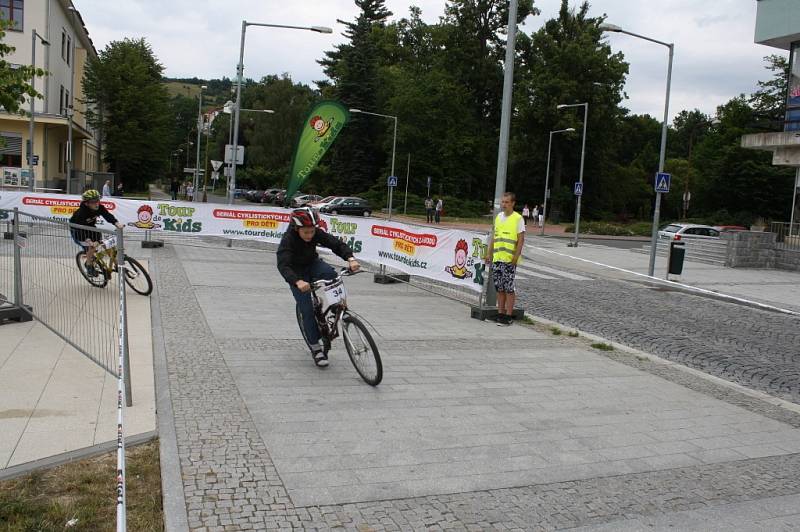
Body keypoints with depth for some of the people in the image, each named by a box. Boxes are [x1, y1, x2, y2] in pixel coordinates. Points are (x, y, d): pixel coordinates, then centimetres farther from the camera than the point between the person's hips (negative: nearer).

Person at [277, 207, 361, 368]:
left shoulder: (317, 233, -20)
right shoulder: (288, 239, -31)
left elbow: (337, 244, -21)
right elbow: (283, 265, -42)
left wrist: (350, 259, -41)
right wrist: (298, 282, -60)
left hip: (313, 265, 4)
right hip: (297, 273, -3)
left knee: (330, 273, -30)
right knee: (307, 310, -13)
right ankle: (315, 348, 1)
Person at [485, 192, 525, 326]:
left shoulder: (518, 218, -5)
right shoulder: (498, 217, 13)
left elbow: (521, 240, -8)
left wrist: (516, 257, -14)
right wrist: (489, 253, 14)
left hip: (509, 259, -6)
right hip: (497, 258, 6)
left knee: (508, 288, -3)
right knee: (499, 287, 10)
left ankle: (508, 316, 3)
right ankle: (500, 313, 18)